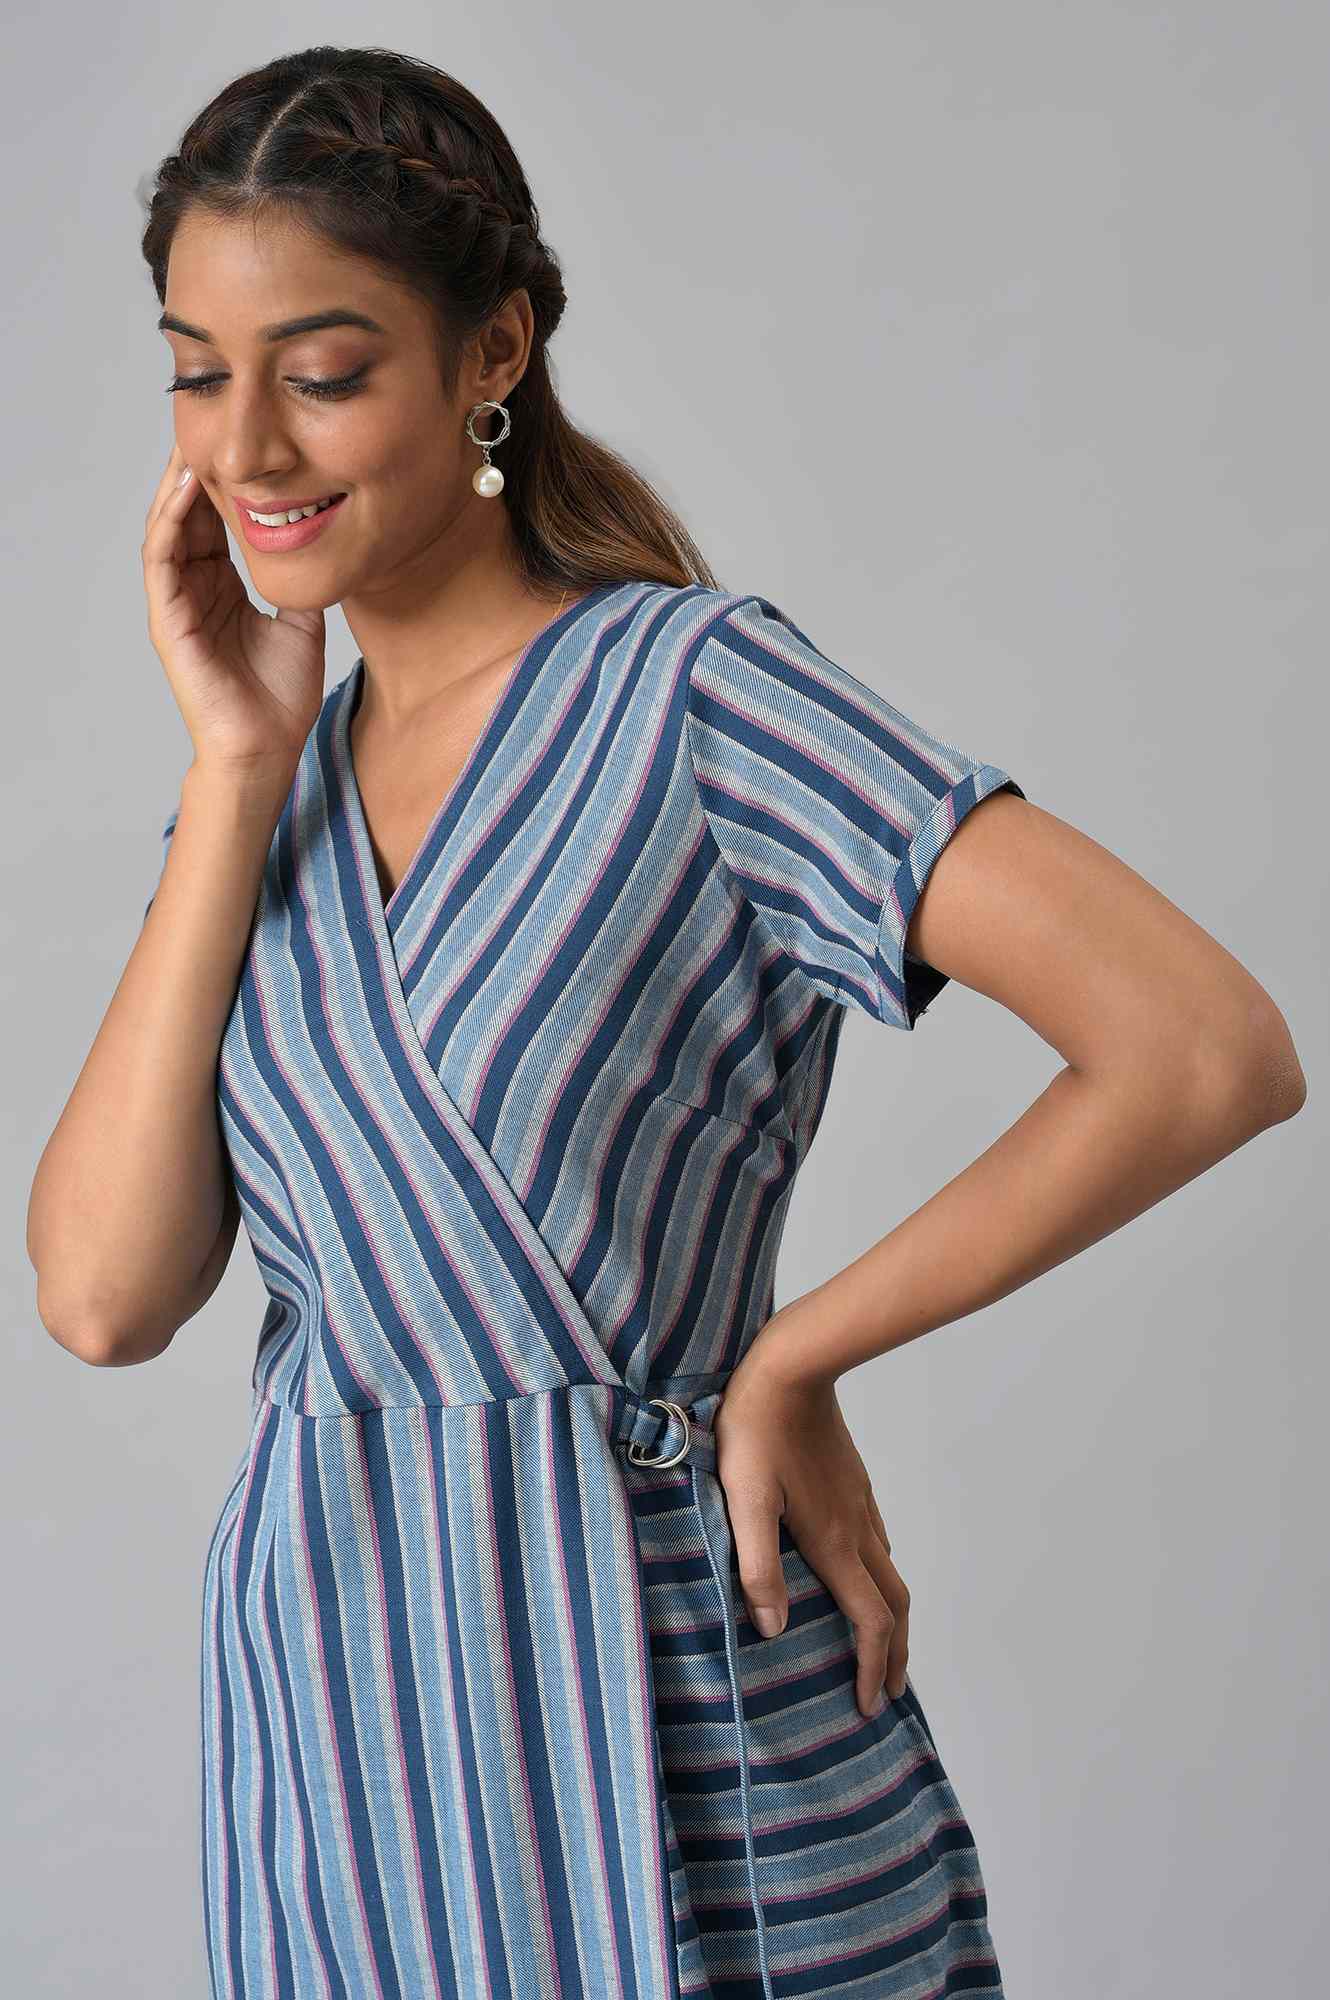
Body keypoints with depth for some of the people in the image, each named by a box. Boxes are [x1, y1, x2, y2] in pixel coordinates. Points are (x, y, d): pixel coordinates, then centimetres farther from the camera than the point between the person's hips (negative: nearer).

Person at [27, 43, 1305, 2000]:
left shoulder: (687, 687, -11)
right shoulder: (268, 778, 7)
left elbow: (1210, 1050, -21)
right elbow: (105, 1292, -5)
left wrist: (793, 1356, -13)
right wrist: (238, 765, -6)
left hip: (663, 1694, -5)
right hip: (328, 1697, 5)